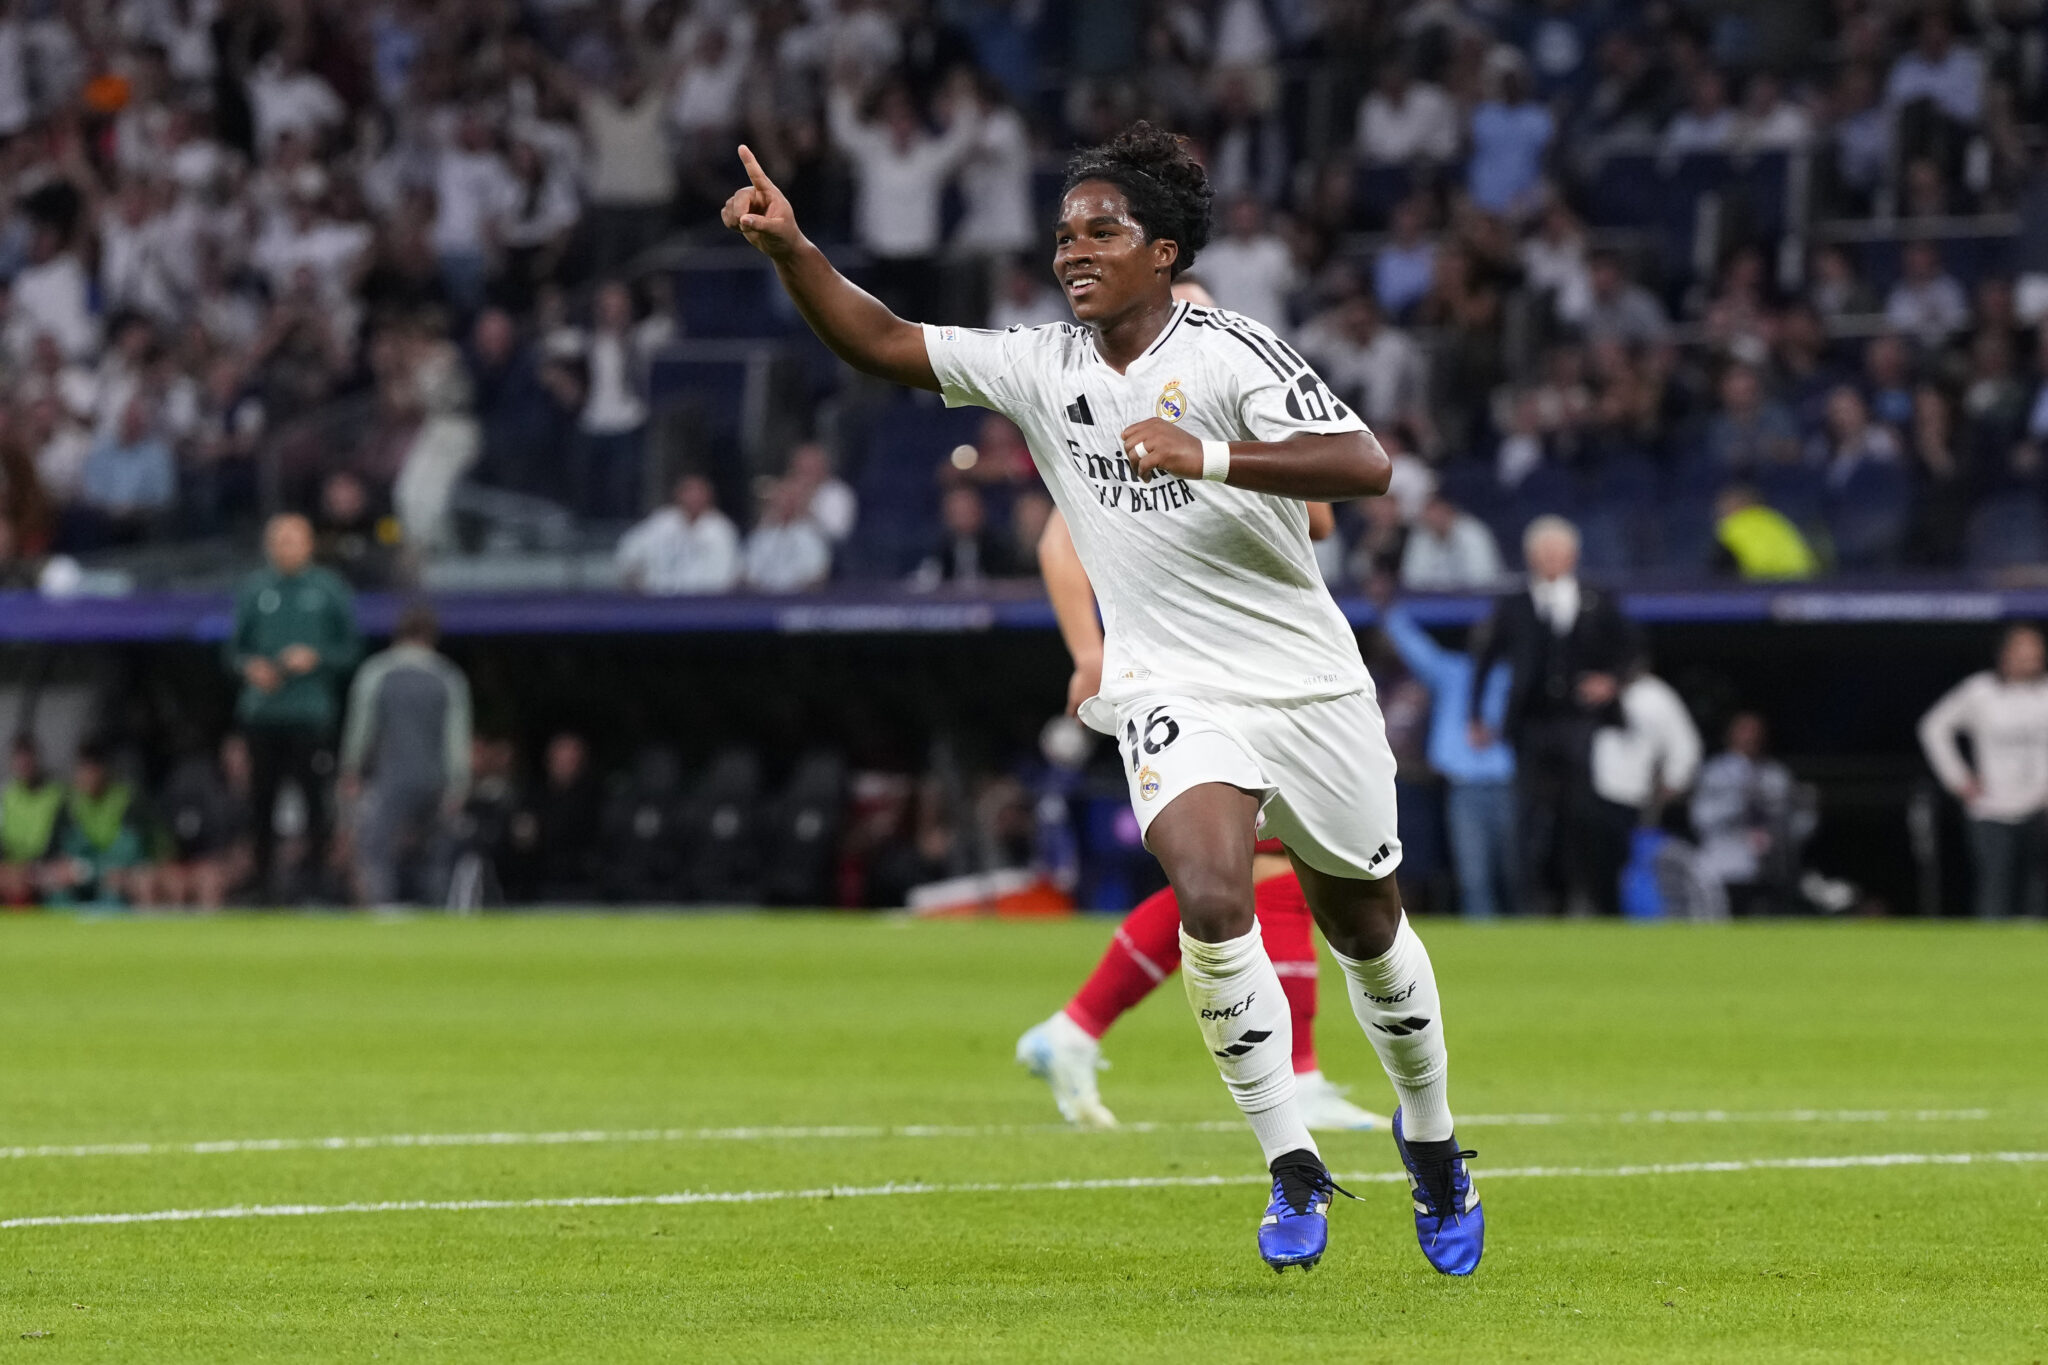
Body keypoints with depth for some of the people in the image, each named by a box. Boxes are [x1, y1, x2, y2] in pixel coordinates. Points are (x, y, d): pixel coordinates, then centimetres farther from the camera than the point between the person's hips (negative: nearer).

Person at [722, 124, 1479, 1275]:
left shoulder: (1229, 353, -13)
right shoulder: (1041, 368, 1)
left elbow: (1366, 466, -24)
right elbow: (881, 342, 1)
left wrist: (1208, 457, -35)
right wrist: (792, 249, -14)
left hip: (1310, 687, -2)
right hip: (1173, 695, 2)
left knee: (1367, 926, 13)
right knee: (1211, 901, -24)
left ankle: (1433, 1145, 38)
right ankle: (1294, 1172, -12)